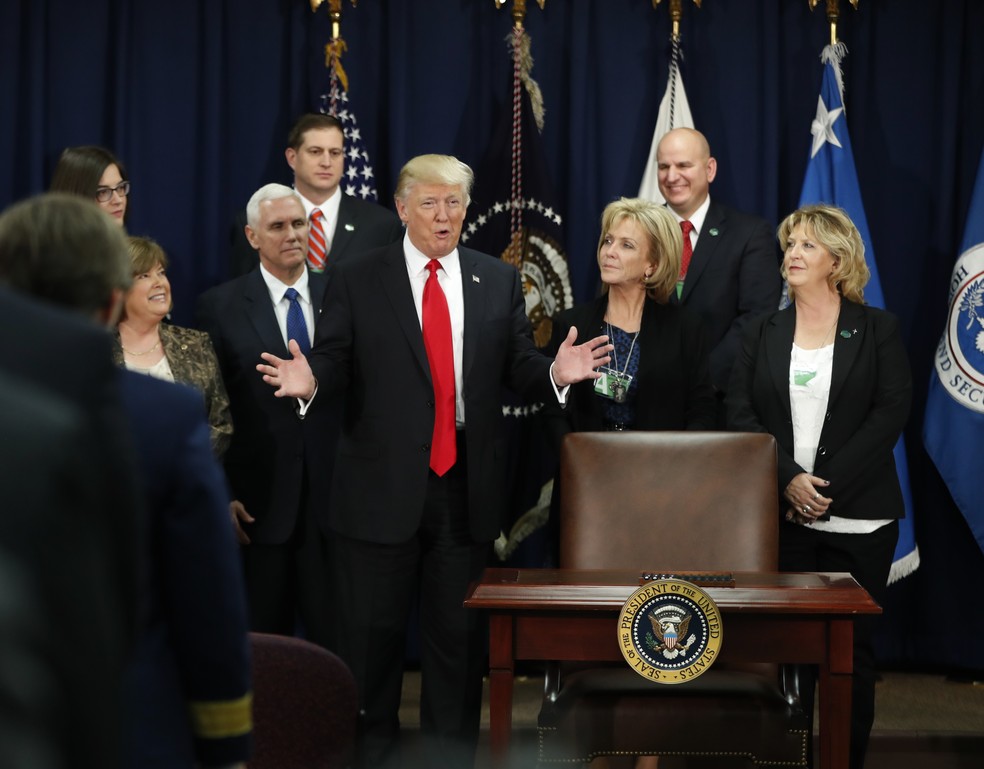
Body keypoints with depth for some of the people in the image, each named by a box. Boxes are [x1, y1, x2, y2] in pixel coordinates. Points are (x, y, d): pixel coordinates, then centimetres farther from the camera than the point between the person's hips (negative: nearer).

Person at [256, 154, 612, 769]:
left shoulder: (500, 281, 9)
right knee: (372, 637, 6)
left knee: (460, 637, 9)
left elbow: (518, 367, 6)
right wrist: (310, 381, -24)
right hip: (381, 487, -2)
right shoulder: (357, 280, 2)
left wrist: (556, 372, -15)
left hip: (468, 487, 2)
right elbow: (336, 364, -3)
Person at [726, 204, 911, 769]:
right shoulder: (764, 333, 10)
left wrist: (829, 486, -14)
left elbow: (892, 412, -6)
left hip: (857, 518, -2)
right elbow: (741, 414, 2)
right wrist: (789, 480, -13)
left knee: (852, 648, 2)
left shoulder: (878, 329, 4)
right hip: (781, 515, 2)